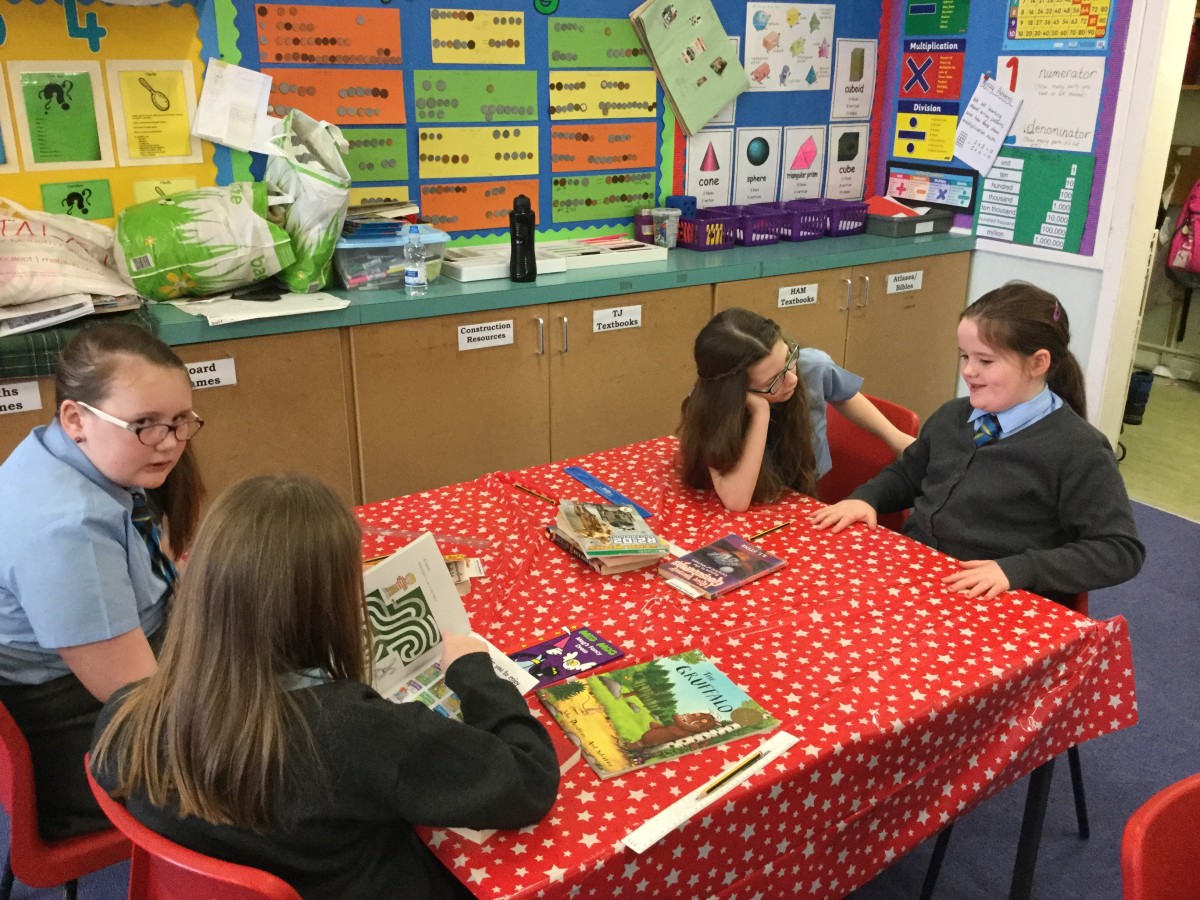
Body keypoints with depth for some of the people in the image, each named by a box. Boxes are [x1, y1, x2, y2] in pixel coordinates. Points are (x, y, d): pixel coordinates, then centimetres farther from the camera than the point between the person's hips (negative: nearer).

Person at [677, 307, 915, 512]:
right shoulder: (715, 409, -24)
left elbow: (845, 399, 9)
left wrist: (896, 438, 6)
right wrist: (761, 413, -34)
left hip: (818, 504, 3)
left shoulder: (813, 365, -14)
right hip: (760, 520, -3)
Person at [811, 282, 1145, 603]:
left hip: (991, 604, -6)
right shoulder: (952, 416, 12)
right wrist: (864, 498, 6)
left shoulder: (1078, 450, -8)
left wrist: (1015, 570, -21)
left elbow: (1121, 550, -9)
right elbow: (908, 473, 28)